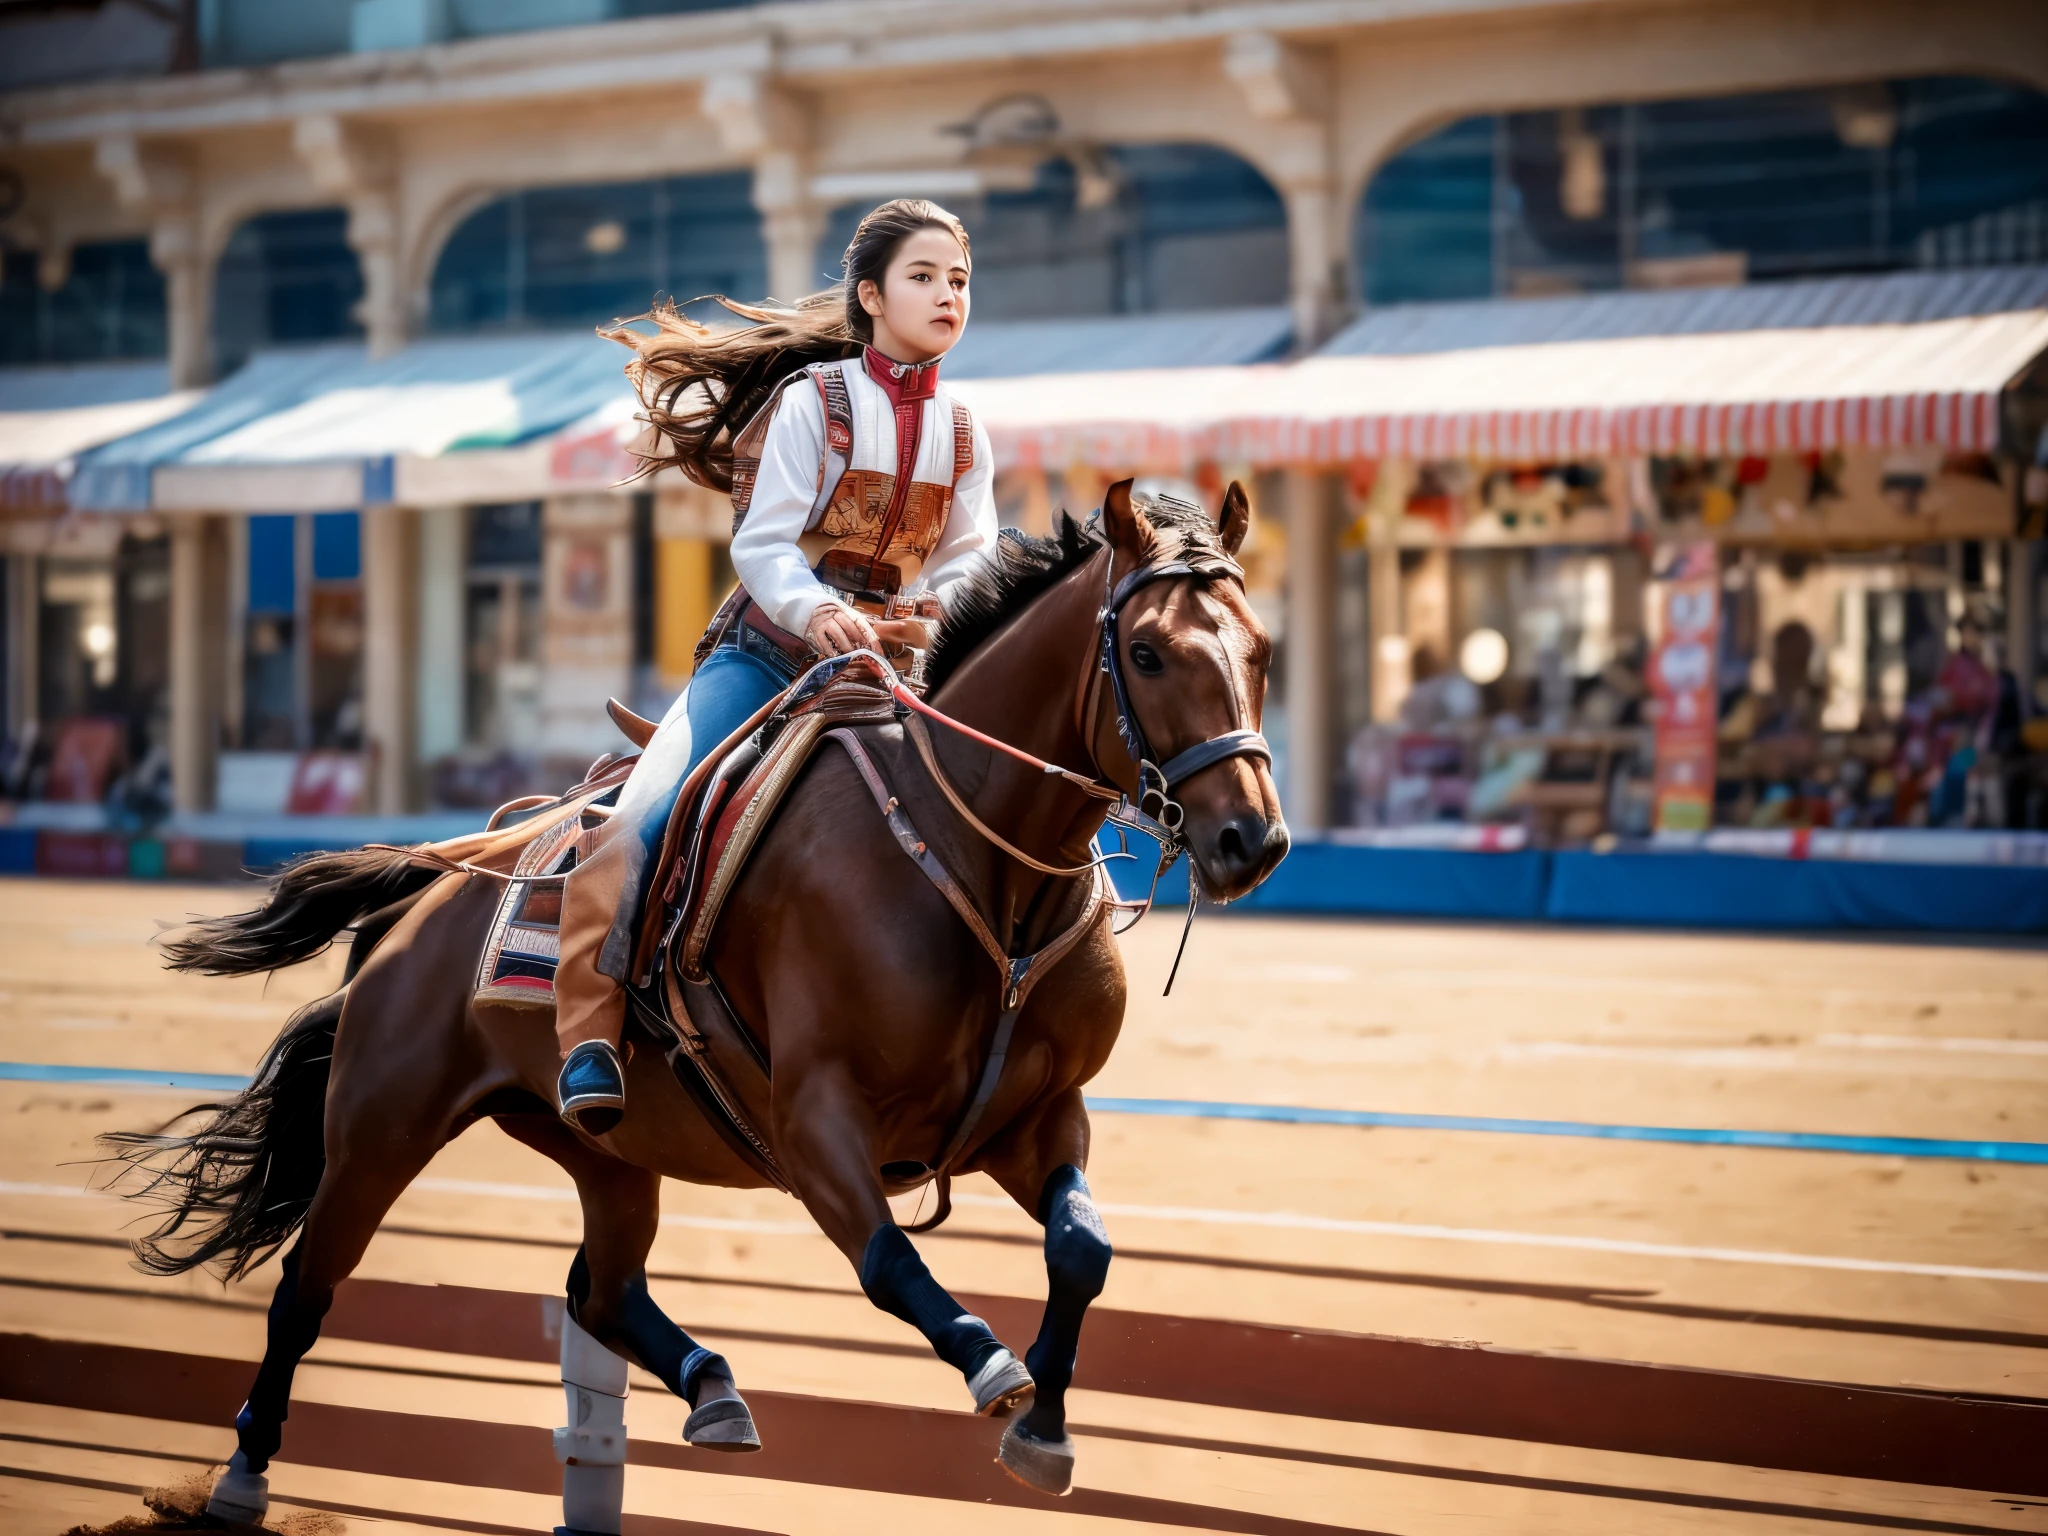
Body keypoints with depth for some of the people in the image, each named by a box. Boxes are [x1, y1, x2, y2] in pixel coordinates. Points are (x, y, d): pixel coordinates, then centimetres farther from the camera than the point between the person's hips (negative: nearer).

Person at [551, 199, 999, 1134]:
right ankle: (591, 1029, -11)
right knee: (651, 818, -20)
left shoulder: (963, 432, 7)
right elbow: (762, 542, -14)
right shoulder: (815, 400, -6)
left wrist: (945, 625, -20)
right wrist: (819, 614, -33)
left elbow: (966, 563, 3)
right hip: (768, 649, -4)